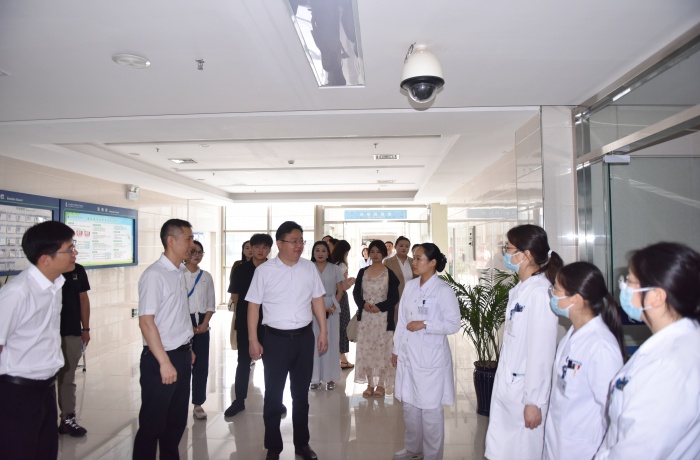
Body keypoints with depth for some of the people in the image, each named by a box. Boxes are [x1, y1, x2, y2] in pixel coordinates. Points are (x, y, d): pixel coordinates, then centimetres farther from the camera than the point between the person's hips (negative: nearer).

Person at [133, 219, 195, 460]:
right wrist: (165, 362, -19)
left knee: (177, 420, 19)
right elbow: (146, 322, -20)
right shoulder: (154, 275, -18)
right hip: (160, 359, -7)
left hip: (182, 356, 8)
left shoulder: (181, 272, 6)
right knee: (152, 422, 9)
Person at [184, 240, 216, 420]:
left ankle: (198, 404, 14)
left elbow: (211, 303, 8)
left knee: (202, 364, 4)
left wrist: (204, 323, -5)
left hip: (202, 323, 4)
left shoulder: (206, 276, 8)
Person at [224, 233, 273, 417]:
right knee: (243, 362, 10)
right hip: (245, 322, 1)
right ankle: (239, 401, 22)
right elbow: (235, 295, 8)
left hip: (268, 322, -1)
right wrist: (247, 307, 7)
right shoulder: (242, 269, 0)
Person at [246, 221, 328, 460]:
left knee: (301, 393, 16)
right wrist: (253, 340, -7)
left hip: (304, 337, 3)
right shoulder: (264, 271, -8)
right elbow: (253, 306, -5)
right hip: (276, 338, -2)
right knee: (273, 395, 10)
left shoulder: (310, 268, 0)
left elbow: (317, 300, 6)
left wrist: (323, 331, 5)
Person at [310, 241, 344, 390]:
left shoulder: (335, 269, 4)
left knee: (331, 343, 1)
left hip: (332, 309, 0)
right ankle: (315, 378, 11)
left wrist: (333, 307, -9)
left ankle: (330, 378, 12)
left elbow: (340, 290, 4)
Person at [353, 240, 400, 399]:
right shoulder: (362, 272, 7)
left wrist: (379, 307, -16)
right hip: (365, 317, 3)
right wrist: (363, 303, -12)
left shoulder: (390, 273, -2)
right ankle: (370, 385, 19)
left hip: (383, 317, -3)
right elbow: (356, 292, 7)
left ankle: (381, 385, 16)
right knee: (366, 350, 6)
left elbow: (394, 297, -5)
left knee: (382, 350, 2)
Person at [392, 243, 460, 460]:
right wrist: (396, 350, 12)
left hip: (430, 358, -6)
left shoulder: (444, 290, -12)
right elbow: (401, 320, 10)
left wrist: (424, 325, -19)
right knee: (409, 405, 19)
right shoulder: (410, 286, 6)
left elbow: (454, 324, -13)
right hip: (408, 355, 6)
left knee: (430, 409, 6)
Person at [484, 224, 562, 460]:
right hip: (507, 387, 8)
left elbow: (542, 353, -21)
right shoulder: (520, 289, 7)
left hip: (525, 392, -8)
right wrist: (503, 385, 15)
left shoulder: (540, 292, -21)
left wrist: (534, 401, -17)